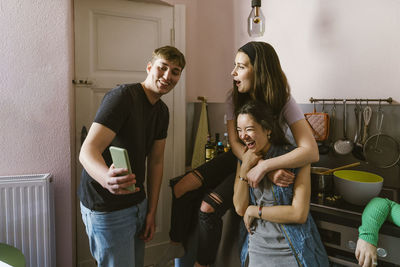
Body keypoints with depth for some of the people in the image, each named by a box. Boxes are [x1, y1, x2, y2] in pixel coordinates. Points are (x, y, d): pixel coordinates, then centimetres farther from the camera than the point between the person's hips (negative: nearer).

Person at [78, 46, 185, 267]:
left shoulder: (162, 111, 7)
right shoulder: (123, 96, -20)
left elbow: (156, 161, 8)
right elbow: (87, 151, -28)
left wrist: (151, 211, 6)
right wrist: (106, 177, -50)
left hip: (138, 203, 8)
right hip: (106, 208, -8)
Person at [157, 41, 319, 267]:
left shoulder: (284, 103, -21)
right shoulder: (235, 99, -8)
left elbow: (311, 152, -32)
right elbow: (235, 143, -16)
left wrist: (264, 167, -38)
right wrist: (266, 168, -32)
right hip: (238, 157, 5)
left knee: (208, 206, -21)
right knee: (181, 187, -14)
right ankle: (176, 246, 8)